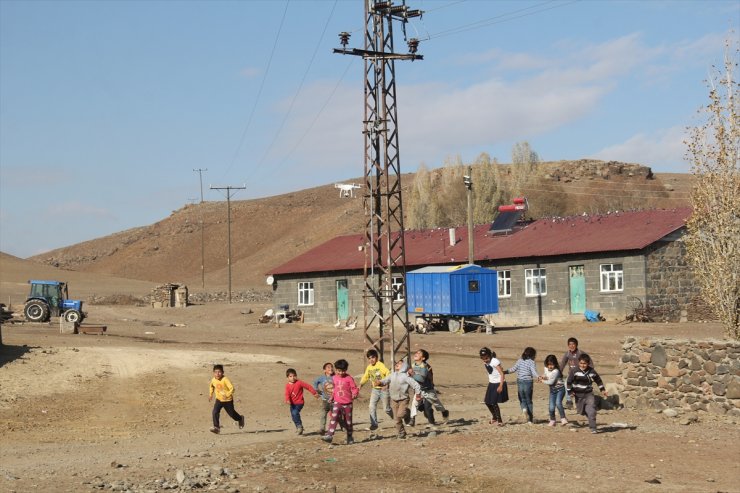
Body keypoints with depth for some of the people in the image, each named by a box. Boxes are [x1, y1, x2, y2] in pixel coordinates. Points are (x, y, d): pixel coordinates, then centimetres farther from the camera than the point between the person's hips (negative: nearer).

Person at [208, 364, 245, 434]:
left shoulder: (225, 380, -24)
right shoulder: (213, 380, -7)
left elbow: (232, 388, -30)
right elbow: (211, 386, 18)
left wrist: (227, 395, -42)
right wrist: (210, 394, 12)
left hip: (228, 400, -4)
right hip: (219, 400, 4)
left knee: (232, 414, 12)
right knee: (215, 412, -16)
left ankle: (240, 419, 44)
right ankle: (216, 427, -12)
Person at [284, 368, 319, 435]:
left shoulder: (299, 383, -12)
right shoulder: (287, 385, -1)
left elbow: (308, 387, -7)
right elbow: (287, 394, -10)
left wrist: (314, 393, -4)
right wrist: (287, 400, -30)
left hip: (299, 402, -6)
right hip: (292, 403, 6)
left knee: (295, 413, -26)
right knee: (293, 416, 10)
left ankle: (299, 426, -12)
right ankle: (298, 427, 28)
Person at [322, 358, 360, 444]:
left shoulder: (349, 378, -8)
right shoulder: (335, 378, 6)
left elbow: (354, 388, -9)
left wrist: (355, 394, -27)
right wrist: (332, 397, 19)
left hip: (347, 403, -2)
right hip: (337, 402, 2)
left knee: (348, 421, 9)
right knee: (334, 417, -17)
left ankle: (349, 437, 24)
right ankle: (329, 435, -25)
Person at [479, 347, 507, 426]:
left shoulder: (495, 361, -19)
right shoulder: (485, 363, 4)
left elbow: (502, 374, -19)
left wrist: (501, 386, -24)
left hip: (498, 384, -8)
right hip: (491, 384, 8)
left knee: (494, 403, -9)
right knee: (487, 402, 10)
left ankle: (499, 421, 4)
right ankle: (494, 417, 32)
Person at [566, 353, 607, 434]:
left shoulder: (592, 371, -4)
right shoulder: (575, 371, -12)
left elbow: (598, 380, 13)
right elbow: (569, 381, -6)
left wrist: (602, 390, 16)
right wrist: (570, 391, -10)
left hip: (589, 394, 0)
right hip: (579, 395, 0)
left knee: (591, 411, -16)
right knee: (581, 411, 11)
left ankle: (593, 428, -13)